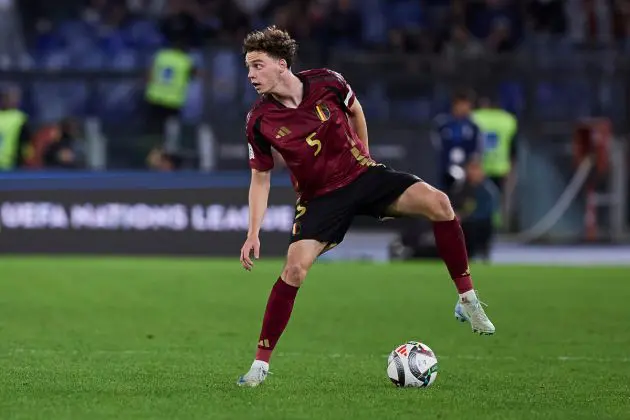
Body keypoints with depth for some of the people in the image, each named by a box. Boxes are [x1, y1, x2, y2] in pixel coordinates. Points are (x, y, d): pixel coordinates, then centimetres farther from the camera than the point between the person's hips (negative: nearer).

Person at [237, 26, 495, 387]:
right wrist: (253, 234, -6)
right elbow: (260, 178, 0)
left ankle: (468, 300, -9)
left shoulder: (327, 83, -13)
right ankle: (261, 364, -9)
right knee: (295, 268, -21)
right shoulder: (259, 121, -13)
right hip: (320, 198, -1)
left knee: (437, 202, -21)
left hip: (362, 175, 1)